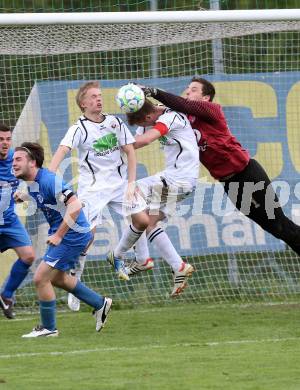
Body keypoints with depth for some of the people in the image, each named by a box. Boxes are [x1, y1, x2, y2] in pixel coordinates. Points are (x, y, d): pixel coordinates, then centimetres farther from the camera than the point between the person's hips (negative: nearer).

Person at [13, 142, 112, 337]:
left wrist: (58, 235, -28)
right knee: (56, 278, 25)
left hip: (72, 235, -11)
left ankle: (48, 328, 5)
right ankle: (100, 303, 36)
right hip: (62, 234, 11)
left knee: (41, 278, -9)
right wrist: (24, 198, 10)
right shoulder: (32, 183, 5)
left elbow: (75, 205, -31)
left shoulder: (49, 180, -24)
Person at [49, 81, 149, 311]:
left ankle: (117, 256, 22)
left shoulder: (115, 123, 3)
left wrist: (131, 184, -2)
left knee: (143, 220, -4)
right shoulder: (79, 129, -10)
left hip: (120, 182, 5)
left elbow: (130, 152, 6)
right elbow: (62, 151, -24)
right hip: (92, 187, -5)